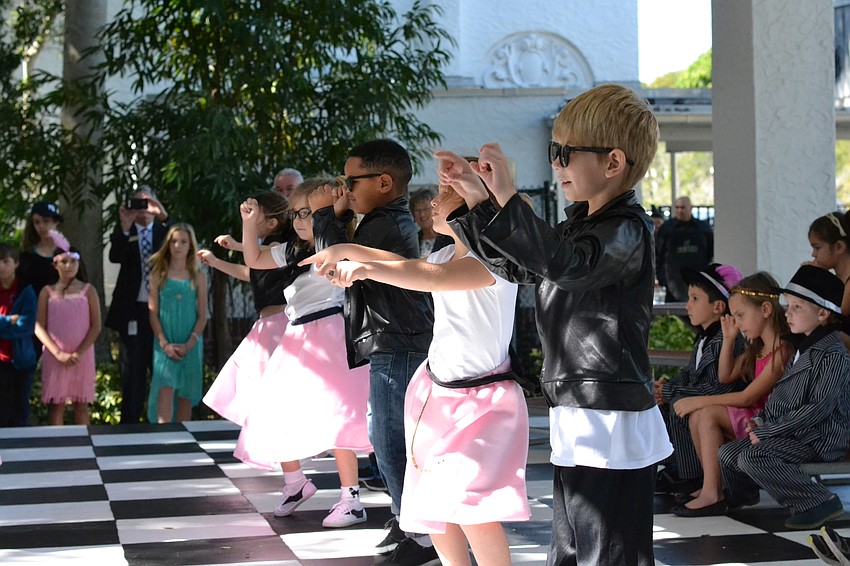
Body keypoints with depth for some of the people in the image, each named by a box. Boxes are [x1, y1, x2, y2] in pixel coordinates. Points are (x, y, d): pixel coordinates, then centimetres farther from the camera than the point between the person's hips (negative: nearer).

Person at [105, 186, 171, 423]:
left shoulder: (164, 228, 8)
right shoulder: (123, 232, 6)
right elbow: (115, 256, -11)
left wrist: (163, 217, -26)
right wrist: (124, 227, -25)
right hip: (132, 310, 0)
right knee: (132, 372, 6)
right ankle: (130, 423, 11)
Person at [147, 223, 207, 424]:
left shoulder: (198, 277, 6)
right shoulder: (158, 275, 4)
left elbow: (202, 316, 4)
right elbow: (153, 313, 1)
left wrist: (188, 344, -8)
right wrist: (165, 344, -10)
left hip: (190, 345, 1)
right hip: (165, 344, -1)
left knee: (185, 396, 4)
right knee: (165, 390, -16)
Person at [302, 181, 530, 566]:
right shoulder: (446, 254, 5)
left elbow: (432, 277, -39)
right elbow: (405, 266, 24)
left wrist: (366, 267, -48)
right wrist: (346, 251, 16)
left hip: (484, 400, -8)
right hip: (434, 391, 8)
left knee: (472, 510, -22)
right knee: (433, 510, 10)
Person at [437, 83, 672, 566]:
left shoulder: (628, 230, -16)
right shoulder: (580, 224, 15)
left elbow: (562, 263, -33)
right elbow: (515, 266, 23)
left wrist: (507, 193, -32)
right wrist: (476, 198, 12)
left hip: (612, 423, -10)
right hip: (576, 423, 10)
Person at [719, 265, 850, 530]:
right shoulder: (804, 347, 15)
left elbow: (818, 408, -23)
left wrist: (768, 431, -21)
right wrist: (762, 420, 3)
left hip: (820, 439, -9)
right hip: (791, 431, 9)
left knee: (753, 457, -28)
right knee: (728, 453, 6)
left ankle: (819, 503, -21)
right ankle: (741, 498, 34)